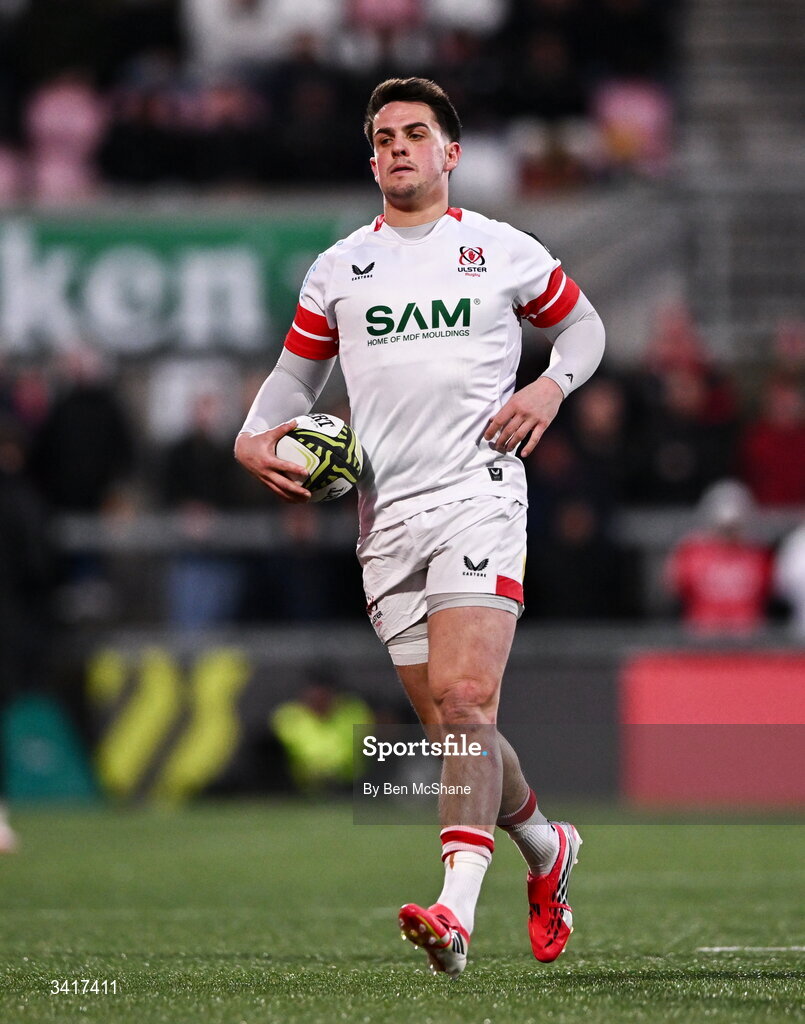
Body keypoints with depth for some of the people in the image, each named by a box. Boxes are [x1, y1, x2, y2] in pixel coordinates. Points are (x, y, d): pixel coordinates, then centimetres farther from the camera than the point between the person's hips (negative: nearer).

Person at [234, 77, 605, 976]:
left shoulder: (504, 252, 7)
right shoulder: (338, 269, 14)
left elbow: (582, 323, 20)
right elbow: (296, 371, 23)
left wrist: (552, 384, 0)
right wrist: (256, 438, 3)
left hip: (478, 496, -4)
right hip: (385, 516, 4)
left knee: (465, 701, -20)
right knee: (446, 726, 5)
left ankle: (456, 910, -29)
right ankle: (545, 847, 31)